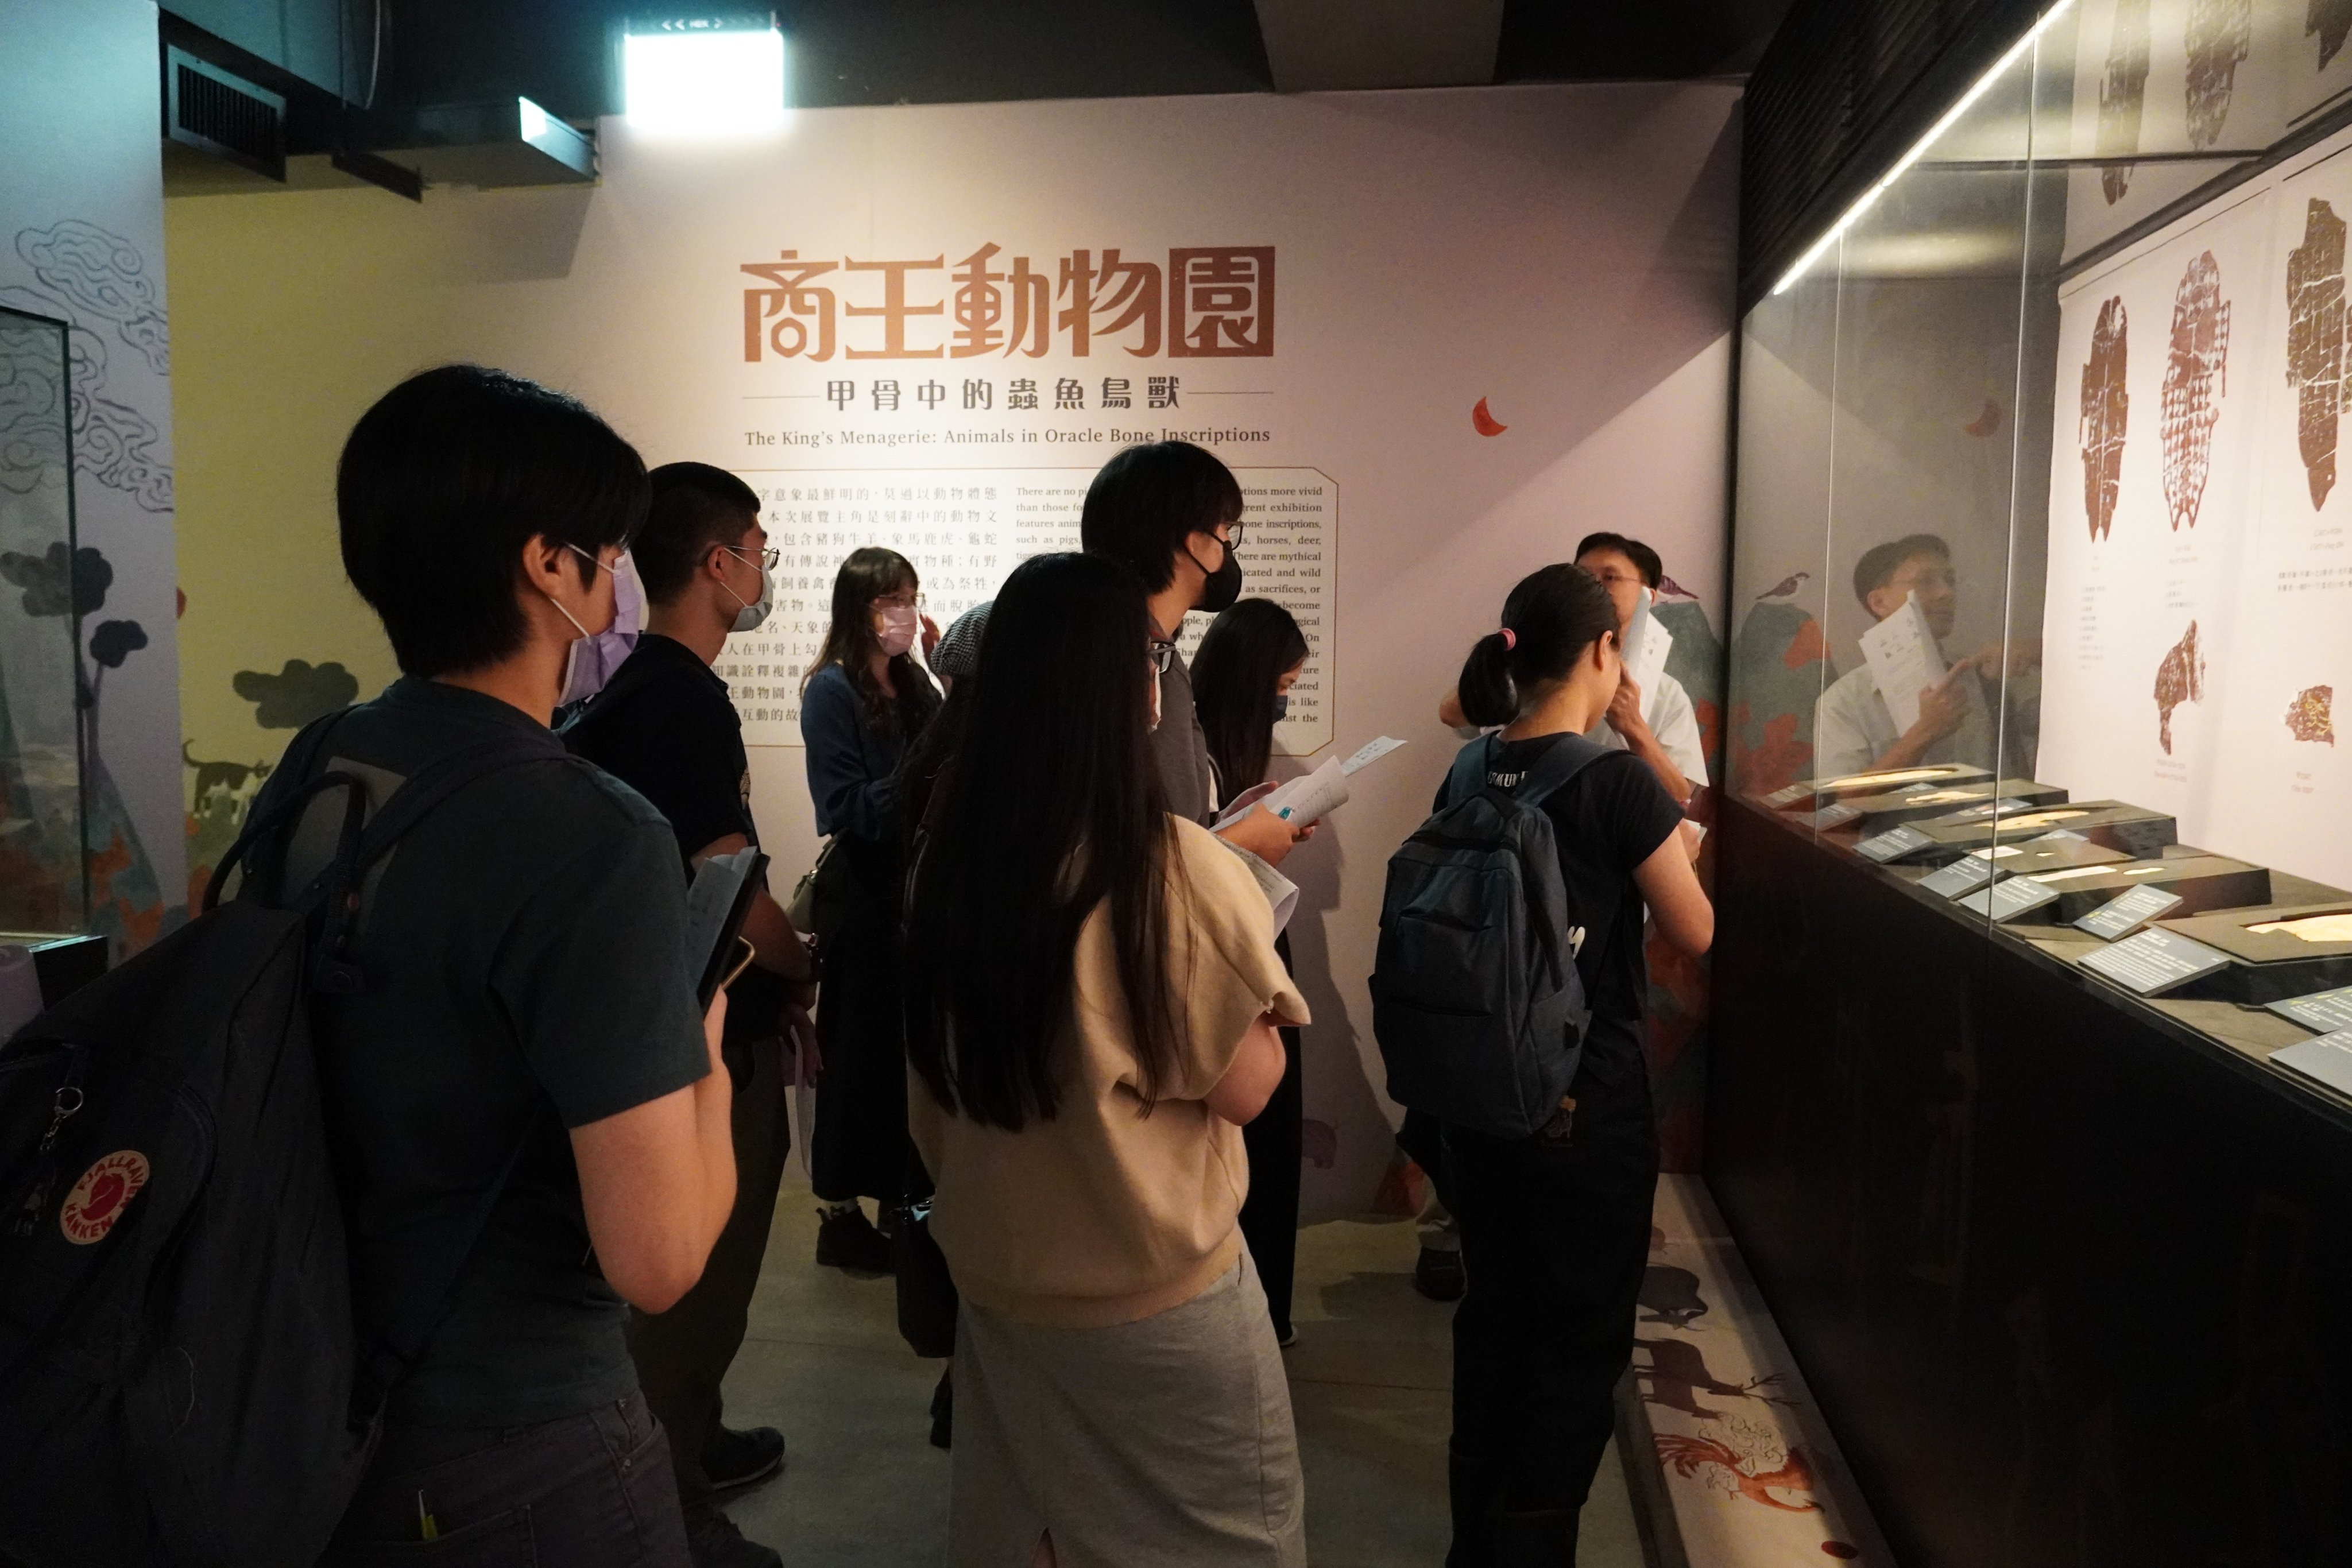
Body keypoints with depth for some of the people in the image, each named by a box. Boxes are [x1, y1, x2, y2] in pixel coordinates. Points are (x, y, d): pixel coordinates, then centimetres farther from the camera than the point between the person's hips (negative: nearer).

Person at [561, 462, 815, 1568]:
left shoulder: (637, 688, 9)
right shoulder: (684, 700, -22)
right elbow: (731, 888, -22)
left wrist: (770, 974, 15)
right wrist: (803, 971, -4)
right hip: (715, 1038, -10)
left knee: (699, 1260, 23)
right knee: (700, 1271, 3)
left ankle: (691, 1444, 40)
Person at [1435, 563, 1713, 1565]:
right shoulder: (1617, 781, -17)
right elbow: (1696, 933, -9)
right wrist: (1659, 847, 8)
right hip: (1588, 1101, -6)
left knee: (1495, 1310, 19)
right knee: (1581, 1336, 10)